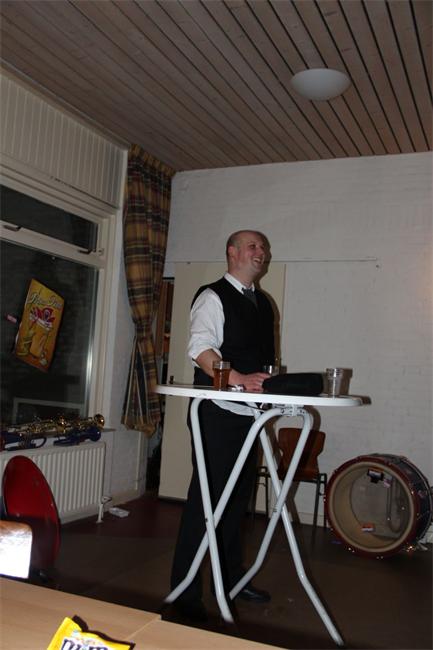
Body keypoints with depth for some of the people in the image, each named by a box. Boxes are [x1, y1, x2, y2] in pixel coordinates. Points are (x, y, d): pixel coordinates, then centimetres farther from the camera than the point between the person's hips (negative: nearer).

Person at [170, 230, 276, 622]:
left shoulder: (263, 303, 19)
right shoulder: (213, 296, -5)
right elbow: (200, 349, -20)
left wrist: (271, 382, 11)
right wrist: (239, 378, -32)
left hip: (249, 411, 8)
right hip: (216, 413, -7)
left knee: (239, 497, 14)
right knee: (207, 497, -5)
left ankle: (231, 577, 29)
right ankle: (185, 590, 7)